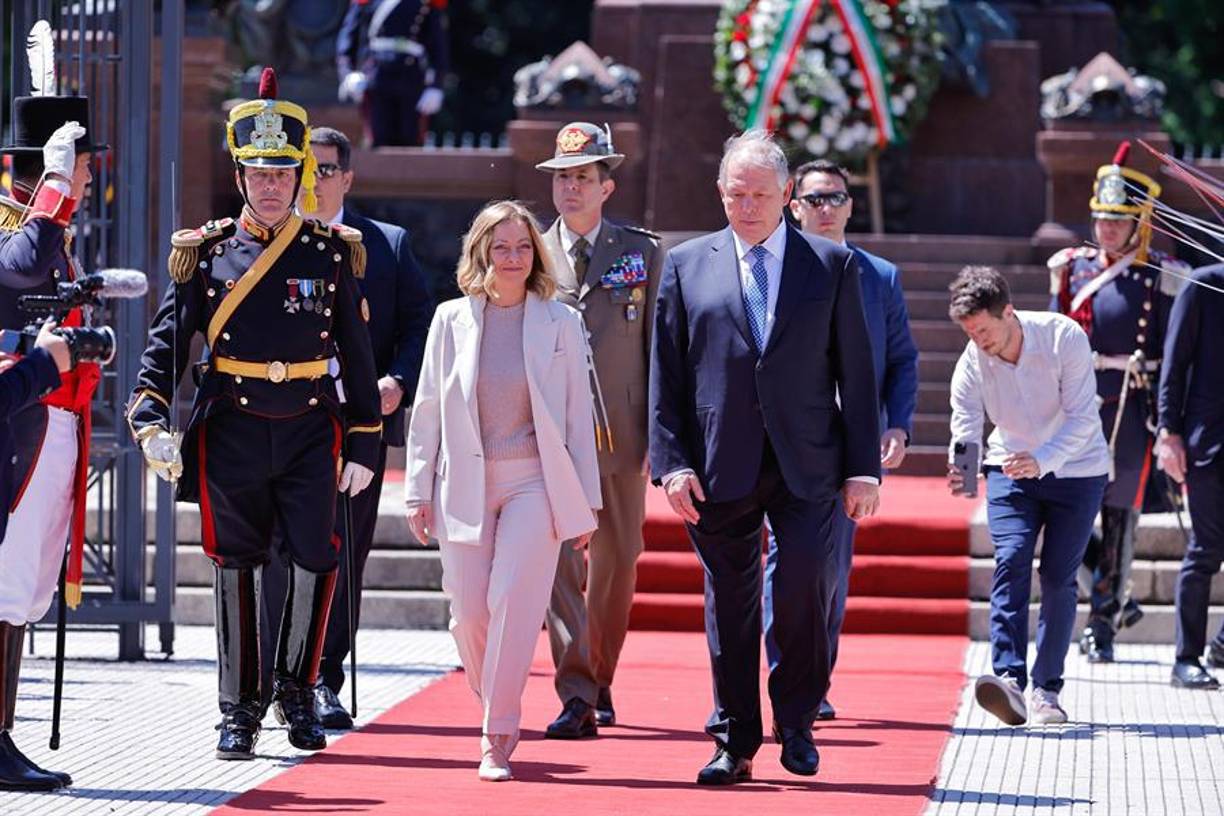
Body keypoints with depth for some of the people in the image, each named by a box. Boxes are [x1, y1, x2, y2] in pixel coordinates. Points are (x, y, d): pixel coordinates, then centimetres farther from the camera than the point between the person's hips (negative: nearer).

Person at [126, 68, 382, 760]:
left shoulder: (332, 253, 5)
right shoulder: (207, 254, 3)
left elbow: (356, 354, 7)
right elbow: (167, 342, 1)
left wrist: (364, 444, 3)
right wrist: (152, 419, -14)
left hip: (311, 432, 0)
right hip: (231, 434, 0)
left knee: (316, 561, -5)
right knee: (237, 568, 3)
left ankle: (297, 690, 17)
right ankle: (240, 712, 12)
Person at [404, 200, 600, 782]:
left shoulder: (560, 323, 3)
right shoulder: (451, 321, 5)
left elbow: (578, 414, 5)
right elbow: (427, 410, 9)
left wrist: (586, 500, 3)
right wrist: (418, 491, 4)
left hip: (534, 482, -2)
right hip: (465, 485, 2)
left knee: (512, 602, -13)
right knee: (469, 613, -1)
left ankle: (498, 738, -7)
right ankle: (494, 707, 25)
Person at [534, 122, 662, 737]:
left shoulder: (644, 253, 6)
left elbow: (660, 349, 7)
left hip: (621, 434, 1)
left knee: (617, 562, 9)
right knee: (560, 560, -11)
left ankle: (599, 681, 26)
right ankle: (576, 696, -14)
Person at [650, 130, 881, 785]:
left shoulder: (833, 266, 7)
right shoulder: (687, 266, 9)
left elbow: (856, 375, 6)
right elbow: (665, 376, 7)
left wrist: (863, 467, 1)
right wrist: (672, 462, -3)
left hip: (806, 466, -1)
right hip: (720, 467, 1)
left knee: (803, 582, -14)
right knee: (729, 602, 4)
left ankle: (796, 721, 7)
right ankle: (735, 742, 13)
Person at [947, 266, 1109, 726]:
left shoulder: (1064, 338, -22)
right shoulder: (972, 362, -15)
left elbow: (1083, 418, -25)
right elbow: (965, 429, -18)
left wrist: (1041, 461, -40)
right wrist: (962, 472, -41)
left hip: (1075, 469, -1)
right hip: (1011, 469, 1)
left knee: (1058, 578, -4)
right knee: (1010, 564, -18)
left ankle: (1046, 689, 5)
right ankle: (1009, 680, -29)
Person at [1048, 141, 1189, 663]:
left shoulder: (1162, 278, -4)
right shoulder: (1076, 268, 9)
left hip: (1132, 413, -4)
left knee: (1118, 518, 1)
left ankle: (1103, 624, 11)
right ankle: (1117, 597, 17)